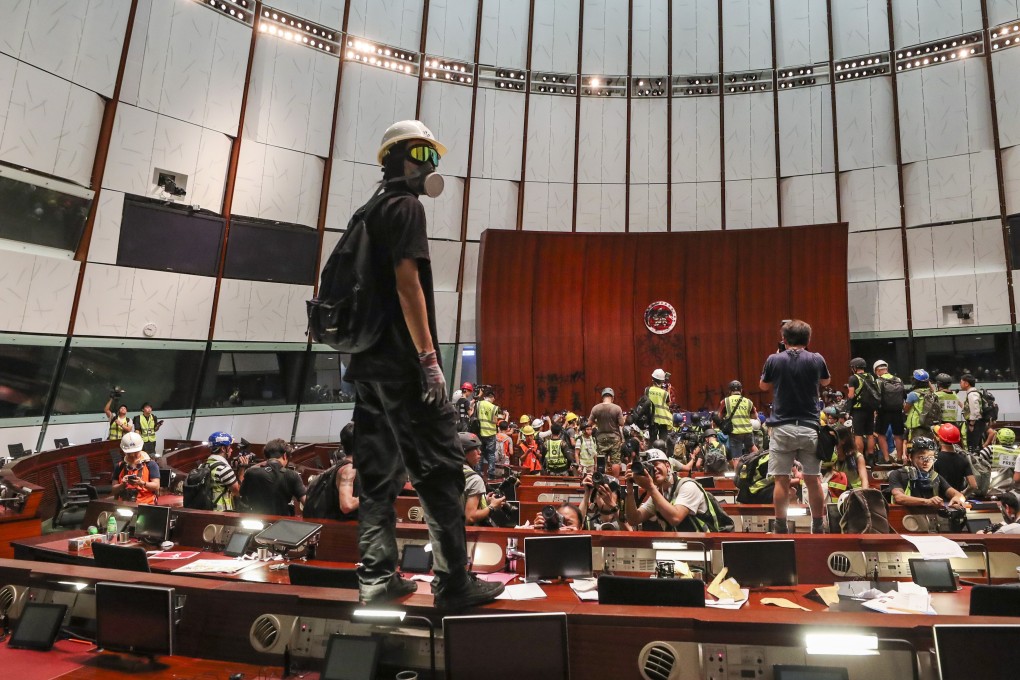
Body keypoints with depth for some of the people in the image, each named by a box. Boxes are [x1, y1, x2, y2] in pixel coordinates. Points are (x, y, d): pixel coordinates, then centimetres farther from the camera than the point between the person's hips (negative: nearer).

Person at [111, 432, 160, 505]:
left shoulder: (150, 464, 6)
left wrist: (142, 483, -17)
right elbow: (113, 490, 15)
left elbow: (156, 487, -1)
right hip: (124, 504, 3)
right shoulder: (119, 466, 16)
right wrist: (122, 484, -5)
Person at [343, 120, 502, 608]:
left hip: (369, 360, 9)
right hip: (402, 362, -9)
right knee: (439, 469, -5)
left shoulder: (371, 214, 23)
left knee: (379, 472, 10)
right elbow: (407, 282, -16)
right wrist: (429, 357, -18)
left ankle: (376, 579, 15)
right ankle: (454, 584, 1)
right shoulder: (405, 207, -4)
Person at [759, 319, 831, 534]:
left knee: (782, 480, 4)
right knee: (813, 480, 10)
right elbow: (826, 382, 19)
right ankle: (818, 527, 18)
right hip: (809, 427, 2)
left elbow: (764, 386, 12)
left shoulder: (774, 360, -5)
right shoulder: (816, 360, -1)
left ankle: (781, 528, 9)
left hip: (782, 427, -1)